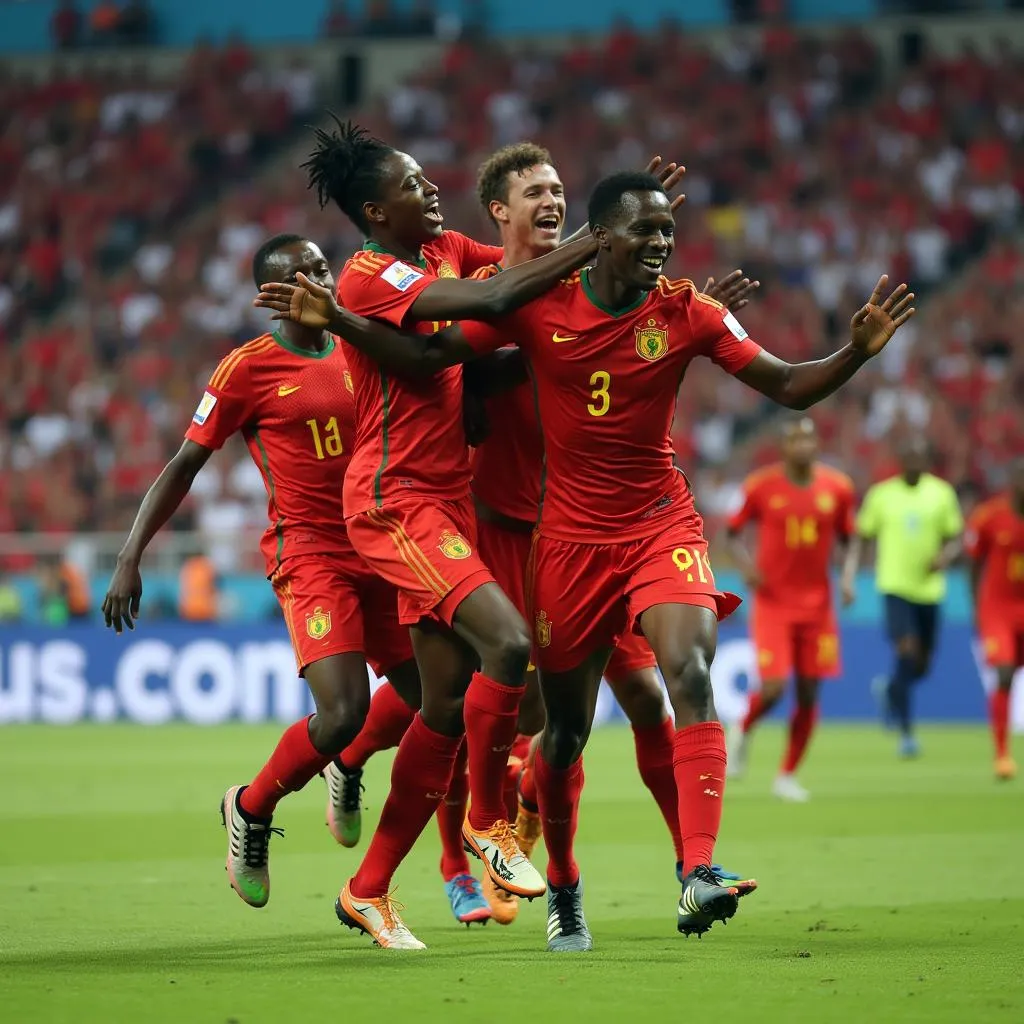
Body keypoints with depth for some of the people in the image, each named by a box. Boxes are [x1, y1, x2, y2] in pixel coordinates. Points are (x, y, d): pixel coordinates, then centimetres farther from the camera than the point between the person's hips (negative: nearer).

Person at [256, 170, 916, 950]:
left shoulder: (687, 314, -5)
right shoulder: (538, 306, -6)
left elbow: (788, 387, -6)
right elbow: (427, 356, -1)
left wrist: (858, 352, -23)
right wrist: (337, 321, -12)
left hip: (662, 526, -1)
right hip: (570, 538, 1)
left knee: (690, 672, -26)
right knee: (565, 726, 8)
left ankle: (698, 873, -34)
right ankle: (563, 890, 31)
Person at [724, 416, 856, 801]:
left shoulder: (838, 487, 0)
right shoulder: (761, 486, -7)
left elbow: (847, 538, 12)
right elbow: (733, 530, 4)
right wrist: (745, 563, -15)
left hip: (817, 606, 3)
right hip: (773, 602, -3)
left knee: (808, 694, 3)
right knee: (773, 688, -14)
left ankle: (787, 775, 18)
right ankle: (742, 731, 20)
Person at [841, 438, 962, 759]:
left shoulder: (942, 494, 4)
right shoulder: (882, 494, 1)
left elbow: (955, 538, 9)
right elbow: (860, 537, 6)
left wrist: (945, 557, -13)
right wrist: (849, 575, -6)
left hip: (929, 588, 3)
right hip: (895, 587, -3)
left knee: (921, 665, 7)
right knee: (908, 651, -19)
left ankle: (888, 690, 42)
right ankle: (906, 731, -12)